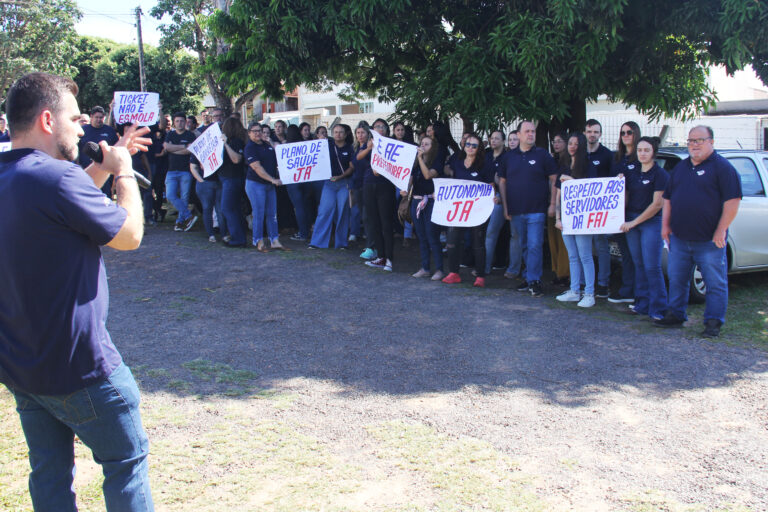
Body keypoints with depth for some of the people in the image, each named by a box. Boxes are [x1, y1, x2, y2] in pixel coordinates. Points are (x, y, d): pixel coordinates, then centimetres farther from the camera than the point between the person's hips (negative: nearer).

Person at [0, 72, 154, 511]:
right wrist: (124, 172, 1)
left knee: (50, 472, 18)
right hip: (77, 364, -8)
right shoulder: (56, 177, -23)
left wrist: (107, 165, 19)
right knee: (127, 461, 9)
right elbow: (130, 234, -12)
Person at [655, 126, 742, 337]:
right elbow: (668, 198, 19)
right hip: (679, 238, 6)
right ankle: (675, 315, 26)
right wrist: (665, 224, 9)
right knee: (676, 279, 13)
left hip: (709, 240, -6)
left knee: (715, 283, 1)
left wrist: (721, 230, -16)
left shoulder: (722, 167, -6)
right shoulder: (680, 168, 15)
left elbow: (732, 201, -12)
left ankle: (713, 323, 9)